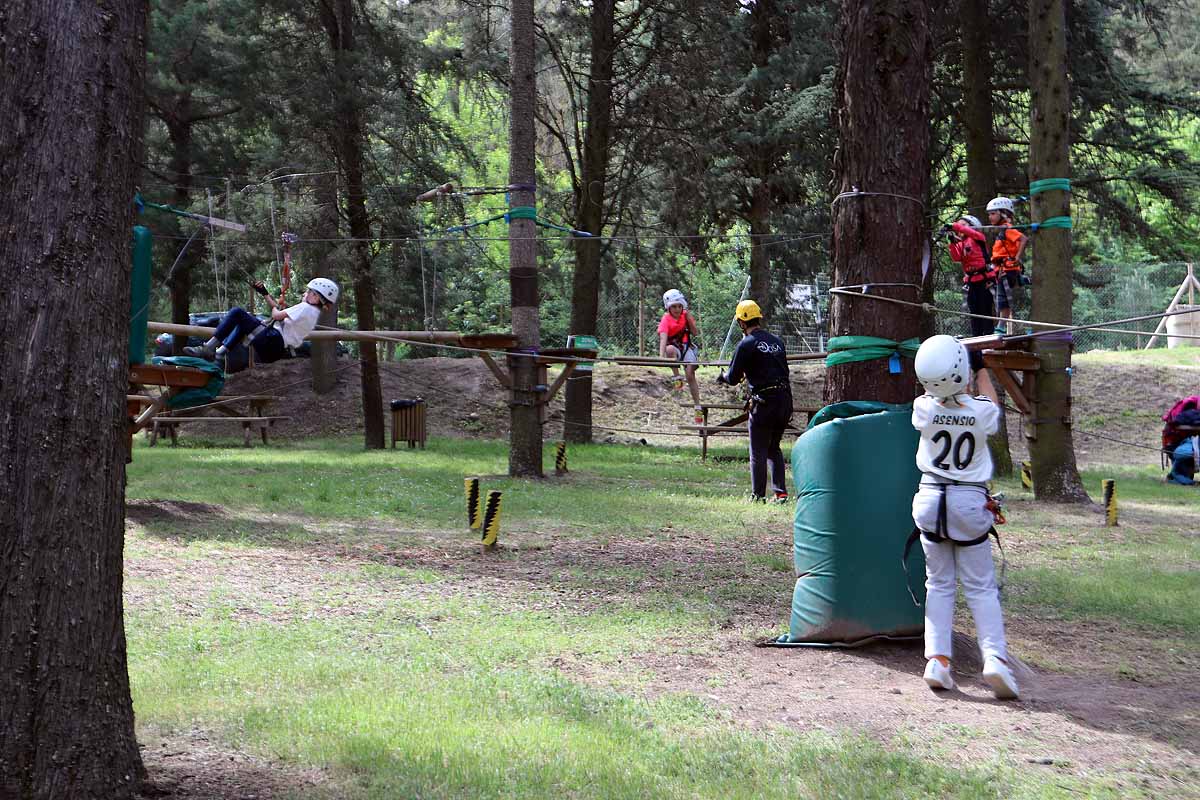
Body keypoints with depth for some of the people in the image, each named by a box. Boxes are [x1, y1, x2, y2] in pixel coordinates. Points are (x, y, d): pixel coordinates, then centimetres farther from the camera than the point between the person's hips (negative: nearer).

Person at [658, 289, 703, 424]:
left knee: (690, 375, -12)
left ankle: (698, 408, -5)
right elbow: (663, 338, -32)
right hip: (674, 347, -2)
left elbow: (696, 334, -3)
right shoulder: (666, 319, -17)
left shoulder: (686, 315, -4)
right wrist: (661, 357, -46)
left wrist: (690, 320, -18)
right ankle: (677, 378, -24)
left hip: (687, 347, 2)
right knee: (670, 349, -39)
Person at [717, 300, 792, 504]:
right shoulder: (777, 341, 12)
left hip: (764, 402, -6)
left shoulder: (746, 344, -8)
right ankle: (781, 492, 12)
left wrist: (723, 376, 18)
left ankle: (758, 495, 6)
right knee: (774, 448, 18)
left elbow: (733, 378, -5)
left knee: (758, 452, 4)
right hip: (785, 399, 6)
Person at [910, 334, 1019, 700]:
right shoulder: (983, 411, -14)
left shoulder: (924, 408, -12)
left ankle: (937, 659, 2)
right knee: (980, 586, 7)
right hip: (971, 502, -1)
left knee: (939, 583, 12)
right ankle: (995, 656, -9)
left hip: (931, 499, 1)